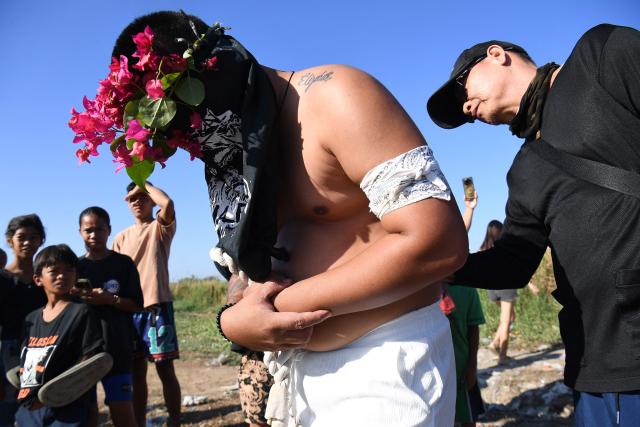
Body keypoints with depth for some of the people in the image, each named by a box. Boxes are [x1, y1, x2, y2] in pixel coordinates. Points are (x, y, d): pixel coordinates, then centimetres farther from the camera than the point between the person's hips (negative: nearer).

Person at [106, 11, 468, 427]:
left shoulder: (335, 98, -16)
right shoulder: (235, 151, 8)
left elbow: (439, 243, -25)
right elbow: (256, 277, 13)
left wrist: (288, 301, -18)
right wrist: (232, 320, -11)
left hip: (386, 360, -7)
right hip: (301, 368, 8)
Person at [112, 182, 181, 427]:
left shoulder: (160, 227, 2)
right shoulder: (122, 237, 17)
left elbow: (168, 203, -20)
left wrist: (144, 183, -6)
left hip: (157, 306, -5)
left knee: (165, 370, -1)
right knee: (137, 373, 10)